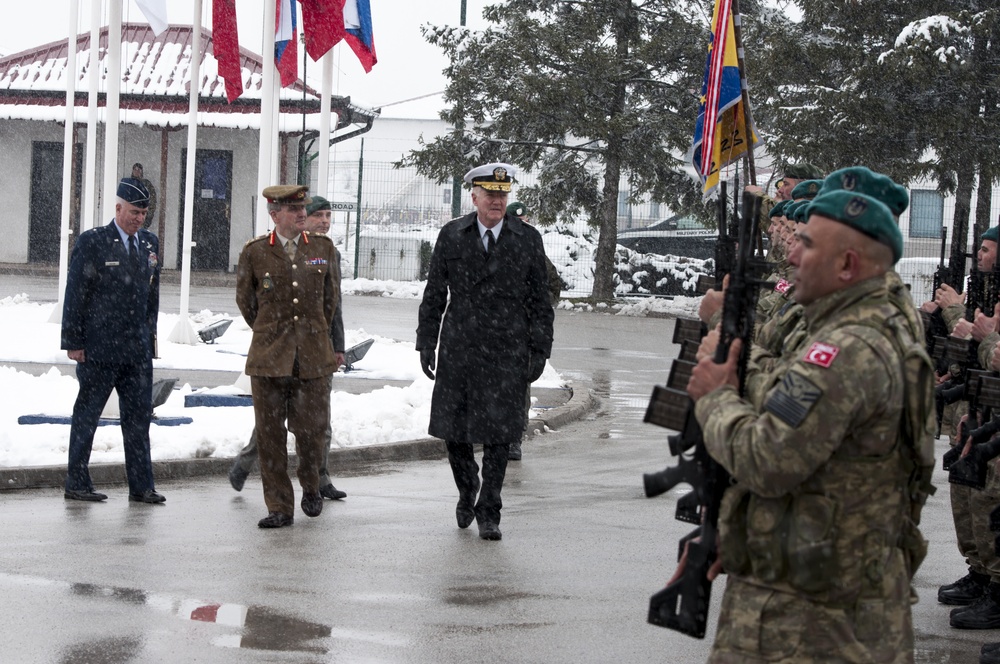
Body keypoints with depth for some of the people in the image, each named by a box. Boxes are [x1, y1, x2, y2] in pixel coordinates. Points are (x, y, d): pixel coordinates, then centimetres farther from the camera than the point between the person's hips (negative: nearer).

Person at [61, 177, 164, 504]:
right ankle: (77, 483, 11)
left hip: (138, 347, 5)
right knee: (86, 415, 4)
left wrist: (150, 332, 12)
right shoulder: (92, 242, -6)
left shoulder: (149, 243, 11)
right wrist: (74, 342, -9)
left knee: (139, 416, 5)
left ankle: (141, 486, 9)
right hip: (99, 348, -5)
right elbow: (75, 294, -7)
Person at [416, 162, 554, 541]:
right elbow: (434, 295, 9)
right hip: (458, 350, 1)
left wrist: (539, 352, 0)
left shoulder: (528, 240, 3)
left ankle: (488, 513, 7)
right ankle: (467, 490, 32)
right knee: (452, 431, 6)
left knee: (498, 436, -3)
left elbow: (540, 301, 5)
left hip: (507, 354, -1)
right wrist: (426, 343, 4)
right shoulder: (451, 237, 5)